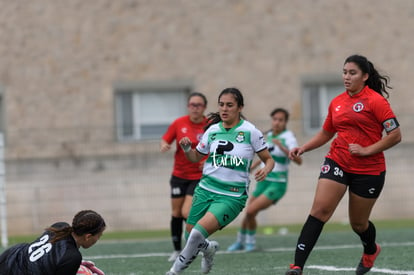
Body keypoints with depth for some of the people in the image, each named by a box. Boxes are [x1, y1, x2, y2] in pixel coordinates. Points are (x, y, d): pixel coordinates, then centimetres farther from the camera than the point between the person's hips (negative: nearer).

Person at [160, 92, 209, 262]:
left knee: (187, 213, -14)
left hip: (199, 177, -3)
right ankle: (177, 250, 21)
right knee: (176, 214, 6)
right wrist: (164, 146, -17)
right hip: (179, 176, 3)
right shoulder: (179, 123, -3)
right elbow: (165, 140, 6)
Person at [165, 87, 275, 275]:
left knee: (198, 233, -23)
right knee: (190, 236, 5)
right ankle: (208, 248, 40)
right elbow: (196, 157, 18)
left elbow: (268, 159, 3)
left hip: (232, 196, -5)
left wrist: (265, 169, -19)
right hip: (206, 189, 5)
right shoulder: (213, 130, 5)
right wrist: (186, 148, -3)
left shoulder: (250, 132, -5)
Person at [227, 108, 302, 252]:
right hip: (263, 181, 6)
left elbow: (298, 160, -28)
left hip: (277, 184, -6)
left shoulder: (288, 137, -14)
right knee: (248, 213, 8)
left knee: (251, 211, -18)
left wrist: (282, 147, -39)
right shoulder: (269, 135, 7)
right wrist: (252, 166, 23)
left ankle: (251, 240, 6)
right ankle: (240, 241, 32)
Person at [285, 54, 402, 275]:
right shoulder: (336, 103, 7)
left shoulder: (375, 101, -10)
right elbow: (326, 133, 21)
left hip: (368, 170, -4)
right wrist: (304, 148, 6)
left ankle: (371, 250, 48)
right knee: (320, 210, -15)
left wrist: (367, 150, -19)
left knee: (358, 223, 11)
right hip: (337, 163, 4)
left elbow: (395, 135, -13)